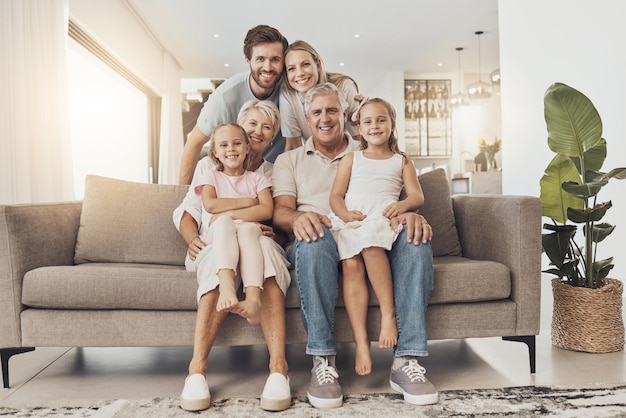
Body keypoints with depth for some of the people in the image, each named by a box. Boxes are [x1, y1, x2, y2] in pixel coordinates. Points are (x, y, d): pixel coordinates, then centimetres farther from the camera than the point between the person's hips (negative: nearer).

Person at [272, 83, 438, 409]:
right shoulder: (289, 160, 20)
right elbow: (280, 210, 4)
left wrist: (408, 213, -17)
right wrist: (298, 218, -22)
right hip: (321, 243, -1)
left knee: (415, 235, -28)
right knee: (314, 237, -37)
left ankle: (406, 361, -29)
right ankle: (322, 362, -31)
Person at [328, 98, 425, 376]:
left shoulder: (402, 161, 24)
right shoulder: (351, 159, 26)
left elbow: (417, 196, 10)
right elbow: (335, 195, 14)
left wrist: (403, 205, -14)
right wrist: (345, 213, -9)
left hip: (384, 217, -1)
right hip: (350, 220, 1)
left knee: (370, 244, -38)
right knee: (351, 265, -29)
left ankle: (388, 312, -27)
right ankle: (361, 343, -32)